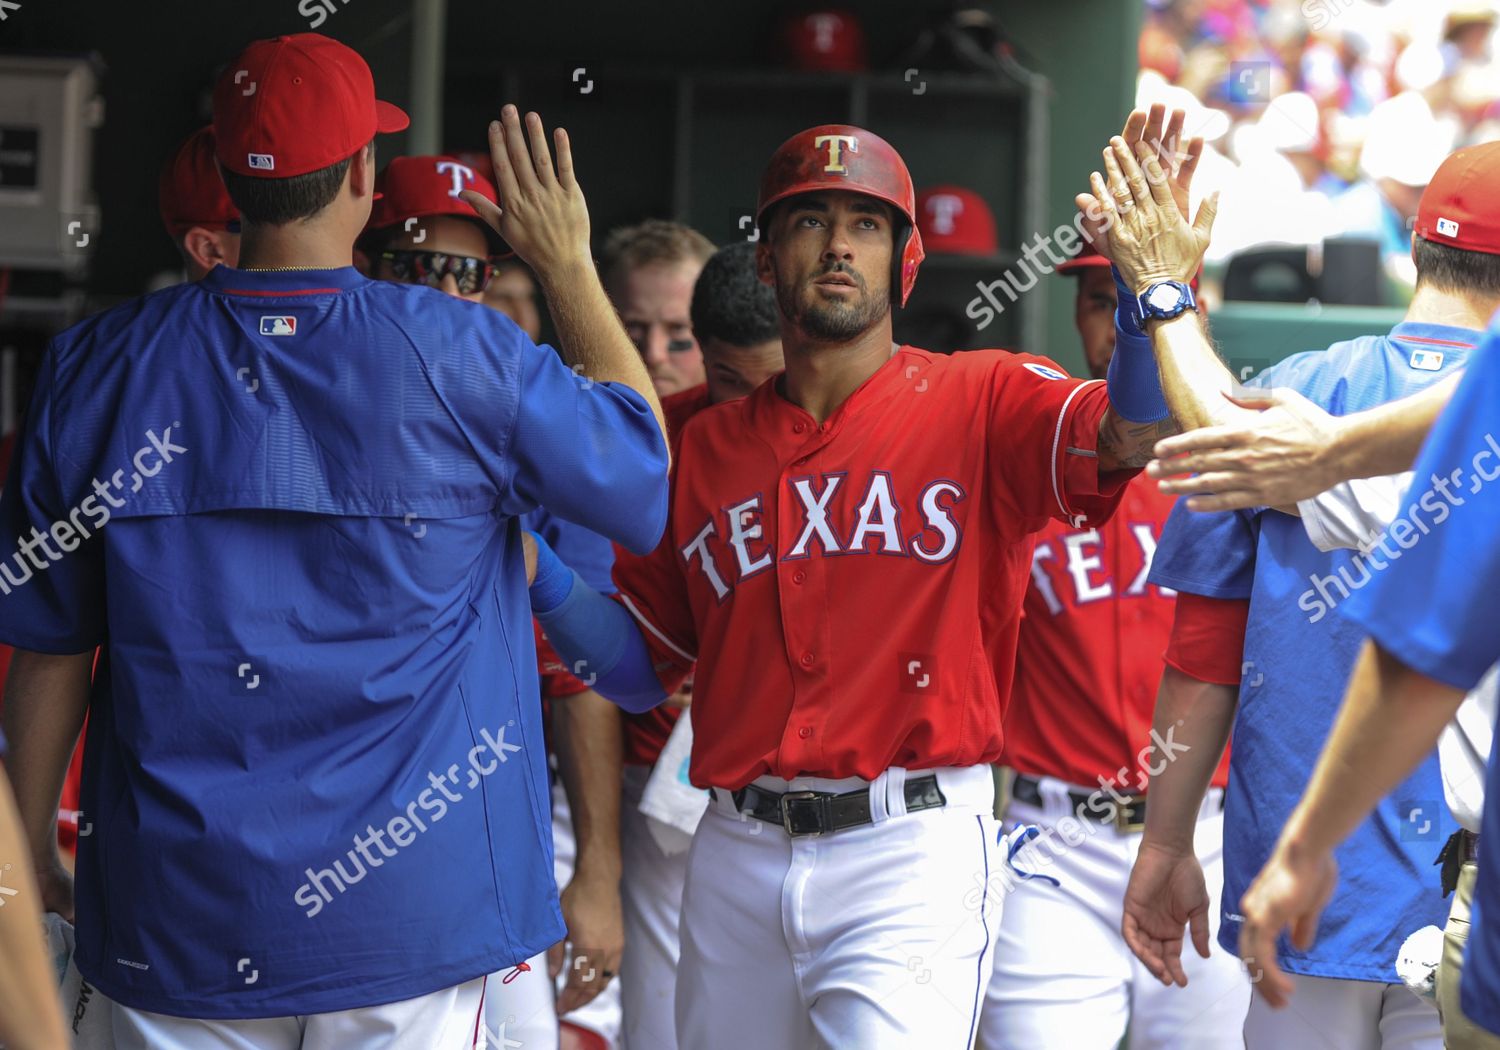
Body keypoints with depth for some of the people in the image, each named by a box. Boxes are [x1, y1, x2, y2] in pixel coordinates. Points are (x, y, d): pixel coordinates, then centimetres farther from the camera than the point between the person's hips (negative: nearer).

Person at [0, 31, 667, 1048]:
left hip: (178, 915, 2)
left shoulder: (101, 366, -2)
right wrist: (571, 269, 18)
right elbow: (645, 461, 9)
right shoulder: (463, 356, -9)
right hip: (408, 906, -2)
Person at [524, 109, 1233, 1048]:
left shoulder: (980, 402, 1)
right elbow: (642, 668, 16)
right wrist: (536, 573, 0)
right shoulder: (707, 447, 13)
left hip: (910, 854, -4)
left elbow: (1134, 434, -18)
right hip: (739, 857, 5)